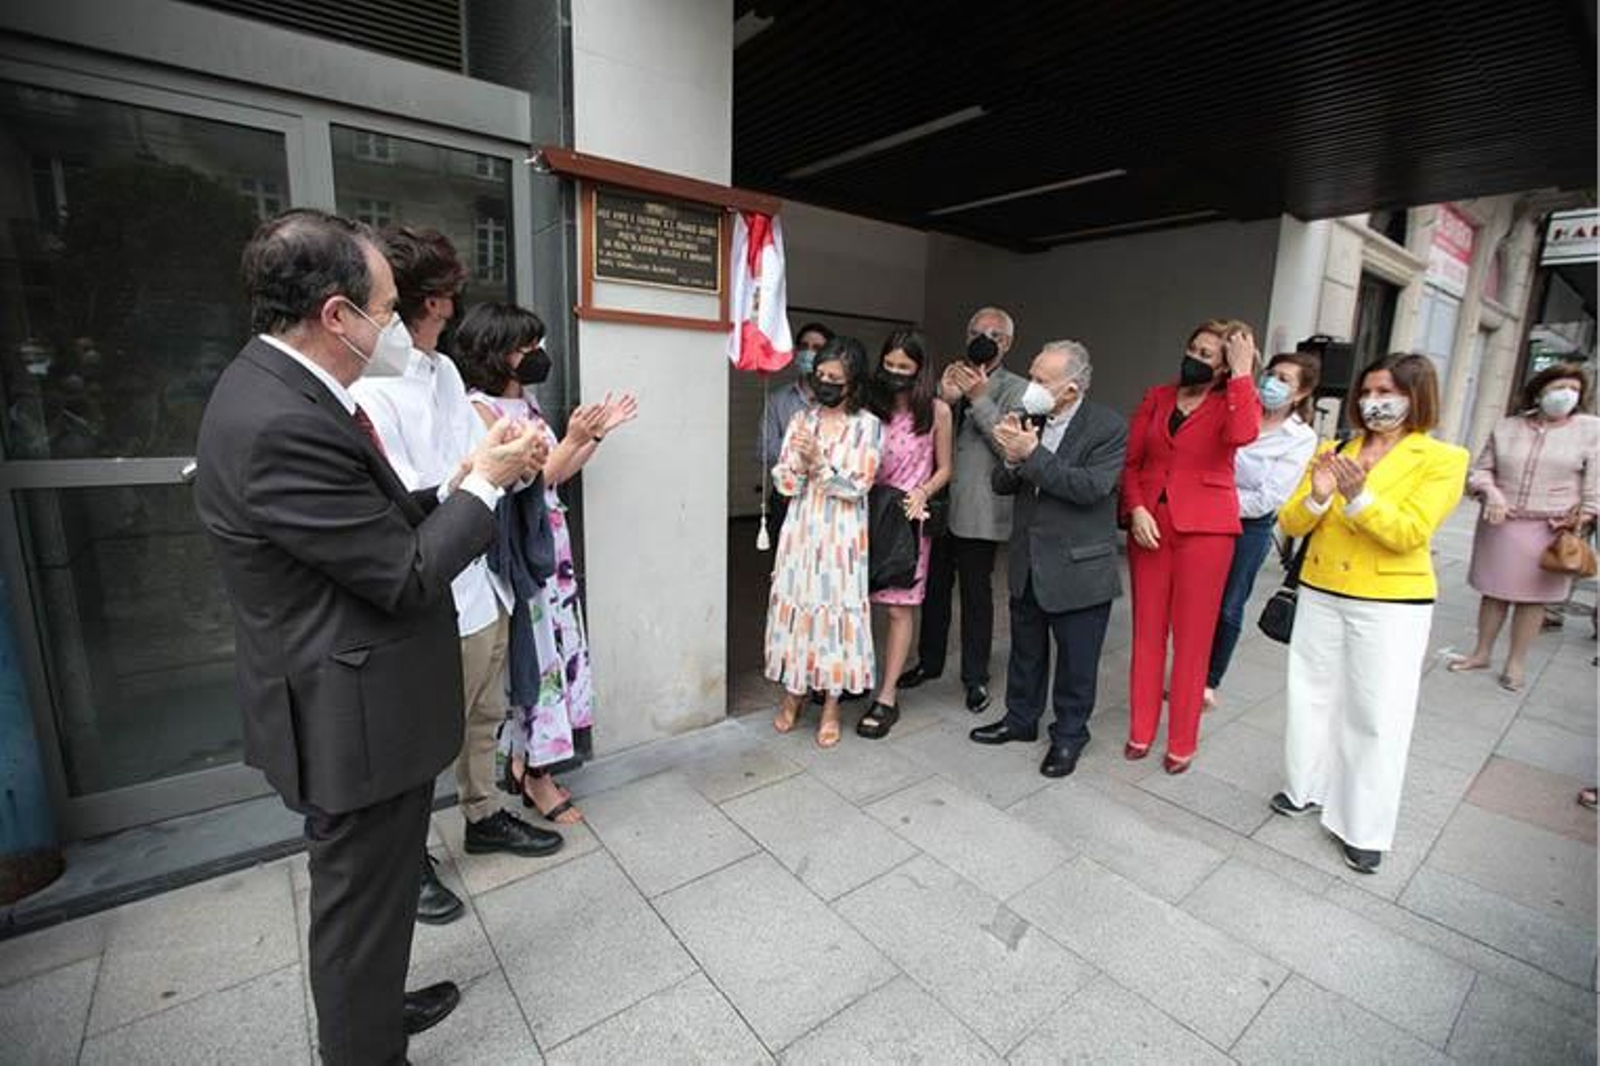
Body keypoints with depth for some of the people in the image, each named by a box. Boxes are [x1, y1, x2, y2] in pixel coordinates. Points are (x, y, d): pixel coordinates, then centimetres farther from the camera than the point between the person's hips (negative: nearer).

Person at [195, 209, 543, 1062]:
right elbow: (406, 576, -23)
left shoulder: (276, 387, 5)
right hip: (355, 720, -10)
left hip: (357, 706, 10)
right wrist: (485, 482, -13)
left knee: (373, 890, 29)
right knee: (363, 901, 13)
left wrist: (456, 486, -1)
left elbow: (373, 528, 8)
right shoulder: (281, 423, -27)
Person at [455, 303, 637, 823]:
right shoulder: (479, 407, -13)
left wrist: (598, 432, 8)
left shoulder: (526, 400, 12)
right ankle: (537, 776, 17)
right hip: (517, 552, -8)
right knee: (532, 653, 0)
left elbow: (556, 476, 13)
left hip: (549, 546, 8)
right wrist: (573, 438, -22)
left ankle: (525, 763, 27)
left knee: (549, 649, 12)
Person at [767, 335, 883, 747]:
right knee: (795, 605, 8)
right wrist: (799, 462, -16)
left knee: (836, 609, 1)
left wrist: (819, 462, -19)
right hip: (801, 531, 3)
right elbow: (784, 483, 3)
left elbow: (857, 487, -10)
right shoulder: (801, 420, 7)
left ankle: (831, 704, 18)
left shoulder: (868, 426, -3)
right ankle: (793, 692, 27)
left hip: (842, 537, -3)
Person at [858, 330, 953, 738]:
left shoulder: (937, 411, 0)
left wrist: (922, 493, -12)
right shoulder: (872, 407, 5)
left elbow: (943, 469, 6)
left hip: (908, 517, -2)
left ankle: (887, 697, 8)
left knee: (900, 608, 0)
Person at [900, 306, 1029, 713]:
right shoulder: (949, 379, 11)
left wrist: (980, 399, -19)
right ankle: (929, 661, 34)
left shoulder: (1017, 390, -1)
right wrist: (944, 399, -13)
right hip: (936, 502, 4)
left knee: (976, 594, 6)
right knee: (934, 586, 16)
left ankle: (975, 677, 22)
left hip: (979, 509, -4)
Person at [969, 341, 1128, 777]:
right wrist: (1012, 460, -19)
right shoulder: (1031, 420, 1)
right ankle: (1021, 718, 40)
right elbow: (1002, 485, 3)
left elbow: (1092, 487, -25)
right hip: (1028, 563, 5)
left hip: (1078, 569, -5)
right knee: (1026, 651, 21)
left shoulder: (1108, 427, -13)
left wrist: (1032, 454, -27)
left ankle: (1068, 736, 31)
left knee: (1076, 662, 11)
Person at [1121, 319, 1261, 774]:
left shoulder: (1235, 401, 2)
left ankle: (1182, 743, 18)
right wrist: (1136, 509, -7)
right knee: (1147, 629, 9)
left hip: (1204, 527, -3)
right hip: (1149, 525, 3)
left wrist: (1242, 373, -13)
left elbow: (1242, 435, -22)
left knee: (1192, 636, 4)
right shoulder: (1157, 398, 10)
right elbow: (1131, 461, 7)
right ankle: (1141, 731, 23)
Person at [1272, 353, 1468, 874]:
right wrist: (1316, 496, -19)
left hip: (1391, 606, -3)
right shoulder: (1333, 451, 5)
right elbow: (1290, 524, 0)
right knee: (1312, 696, 14)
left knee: (1377, 715, 3)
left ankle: (1364, 829, 17)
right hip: (1320, 596, 4)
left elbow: (1409, 533, -16)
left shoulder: (1443, 459, -4)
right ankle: (1307, 789, 32)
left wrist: (1357, 496, -29)